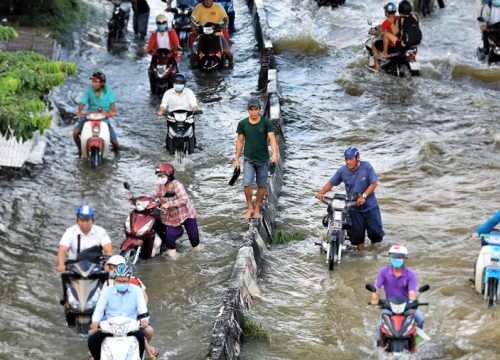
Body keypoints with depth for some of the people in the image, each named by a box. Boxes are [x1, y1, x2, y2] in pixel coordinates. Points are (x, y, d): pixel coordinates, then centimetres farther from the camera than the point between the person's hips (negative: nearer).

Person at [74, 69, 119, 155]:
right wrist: (79, 111, -30)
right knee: (75, 132, -22)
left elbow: (112, 103, -8)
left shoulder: (108, 91, -5)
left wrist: (113, 111, -30)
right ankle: (80, 149, 7)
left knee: (115, 143, -7)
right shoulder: (89, 90, -6)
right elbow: (82, 102, -10)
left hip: (104, 119, 0)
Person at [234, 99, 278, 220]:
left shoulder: (266, 123, -8)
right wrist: (236, 159, 4)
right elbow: (240, 142, 5)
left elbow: (272, 138, -15)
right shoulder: (242, 124, -2)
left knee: (261, 186, 8)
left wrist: (275, 153, -32)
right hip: (249, 159, 0)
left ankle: (257, 209, 24)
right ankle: (250, 208, 5)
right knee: (247, 184, -13)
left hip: (263, 159, 0)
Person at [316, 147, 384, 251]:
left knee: (375, 230, 3)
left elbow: (373, 183, -14)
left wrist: (363, 196, -26)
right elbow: (331, 183, -2)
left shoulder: (366, 167, -15)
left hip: (370, 206, -2)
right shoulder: (342, 171, -9)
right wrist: (321, 192, -20)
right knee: (357, 232, 6)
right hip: (354, 208, 2)